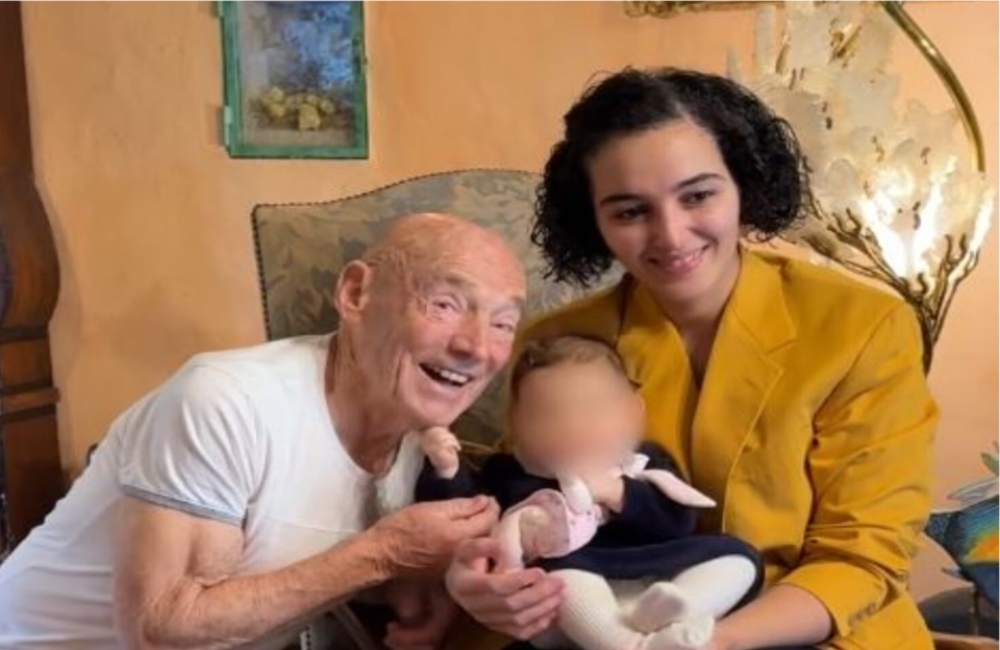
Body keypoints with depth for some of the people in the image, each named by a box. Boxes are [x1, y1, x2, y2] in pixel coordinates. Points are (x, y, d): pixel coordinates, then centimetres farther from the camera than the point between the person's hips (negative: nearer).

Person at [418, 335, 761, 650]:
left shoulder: (646, 462, 18)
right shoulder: (510, 473, 16)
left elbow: (678, 522, 4)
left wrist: (618, 493, -6)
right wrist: (446, 469, -10)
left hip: (656, 583, 3)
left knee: (736, 554, -12)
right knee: (559, 568, -34)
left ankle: (658, 618, -39)